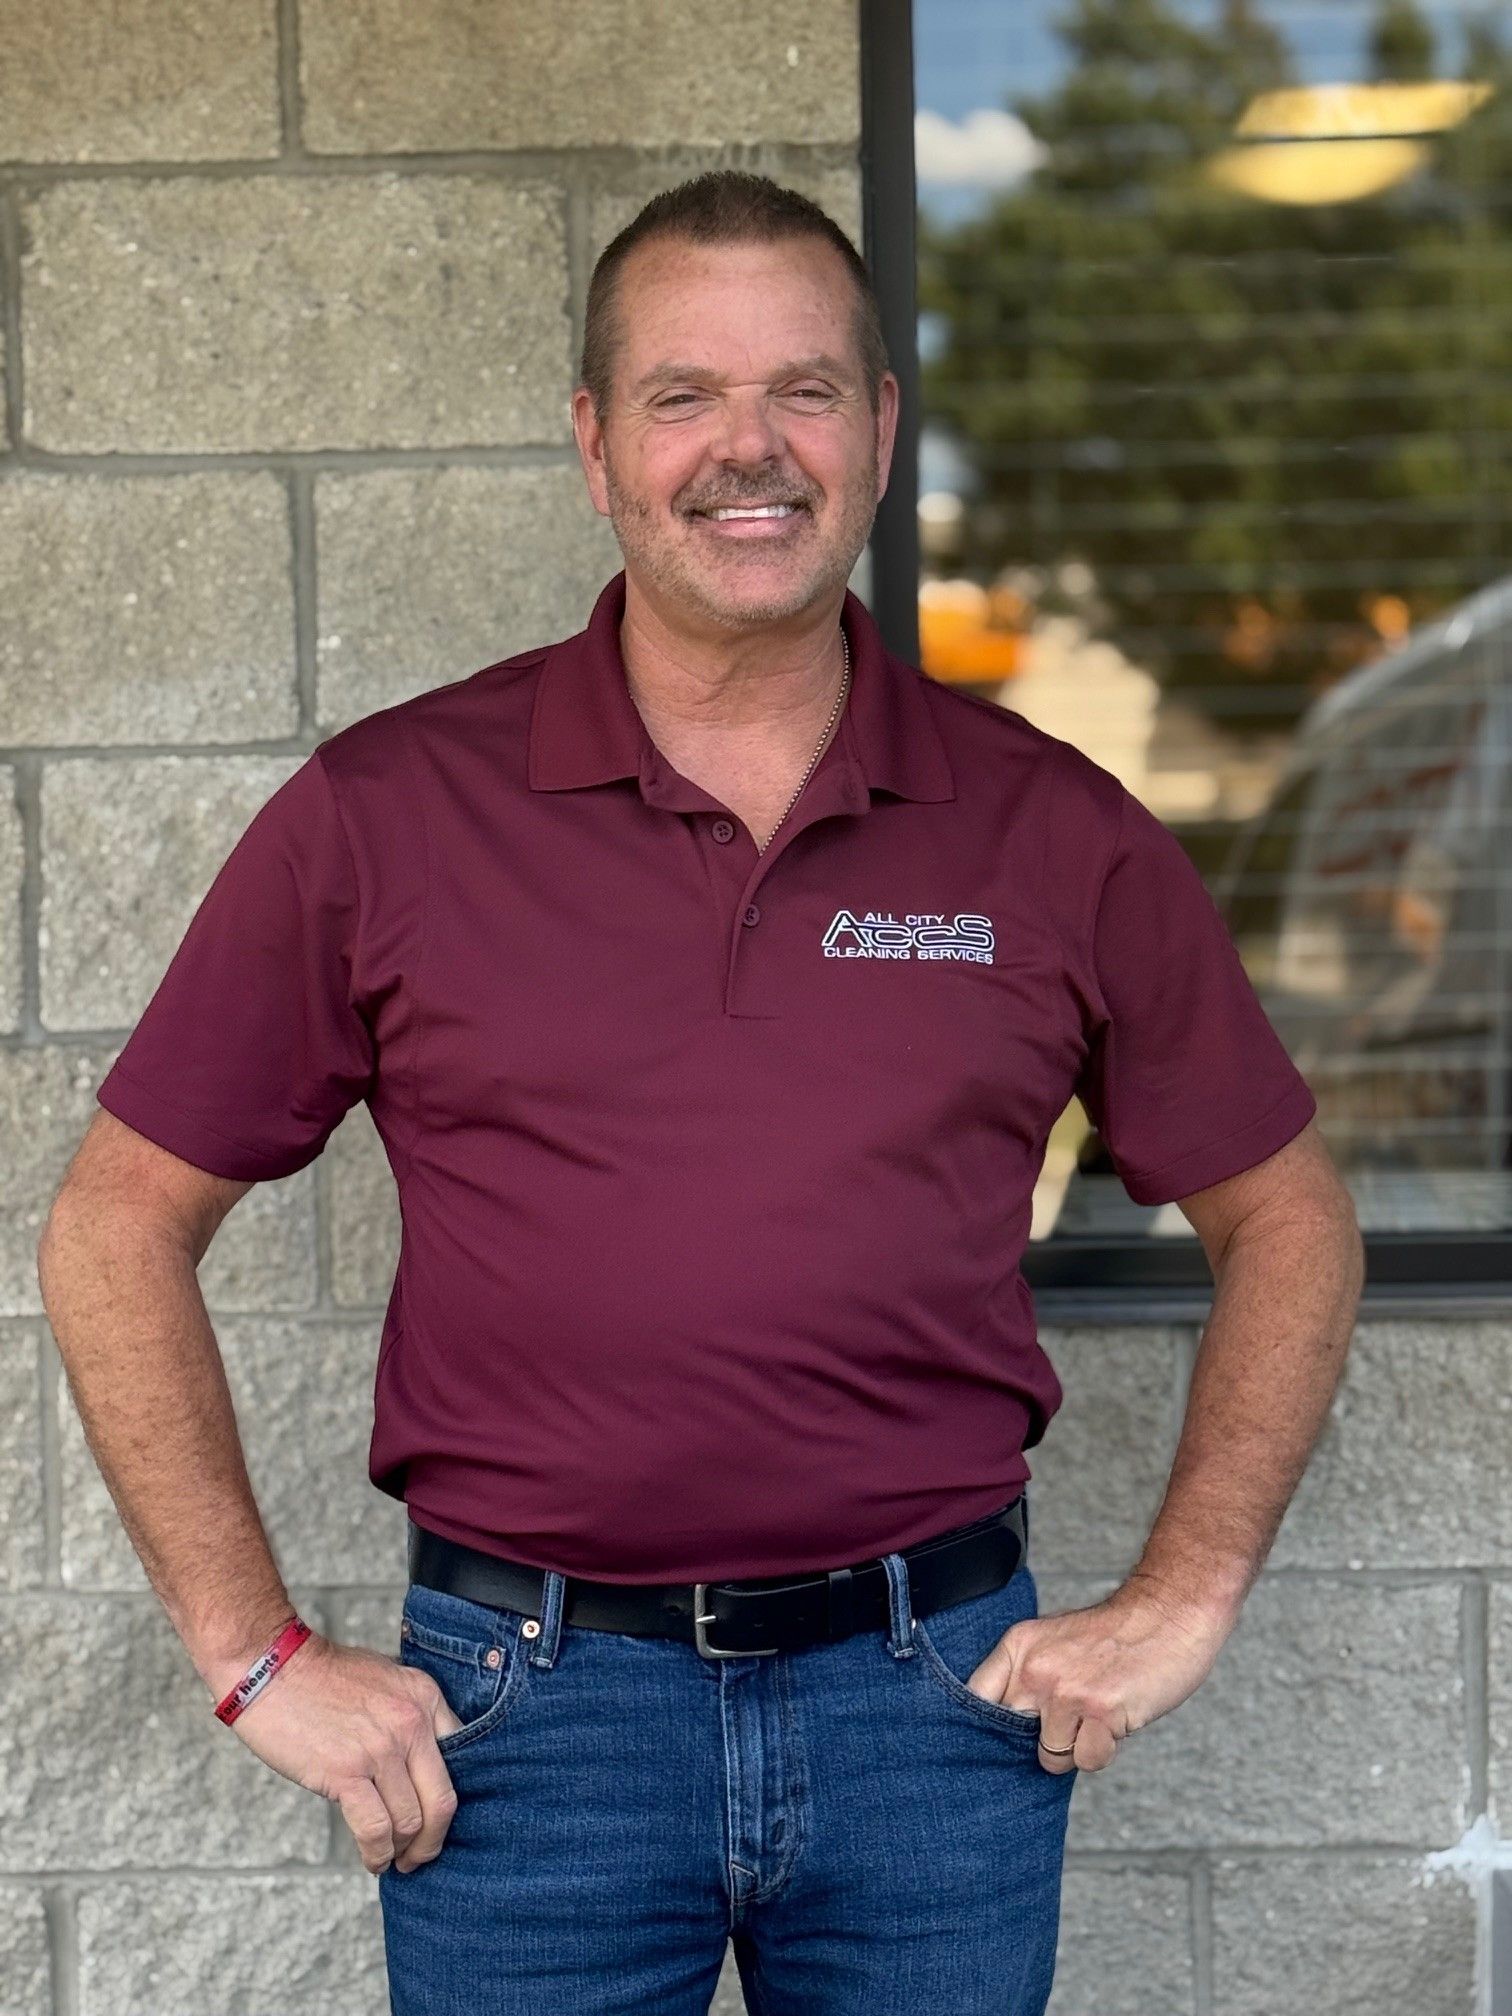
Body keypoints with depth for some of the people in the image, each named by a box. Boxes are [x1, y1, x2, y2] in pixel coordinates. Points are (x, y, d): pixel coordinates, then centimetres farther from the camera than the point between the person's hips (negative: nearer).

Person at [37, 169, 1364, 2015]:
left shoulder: (1054, 833, 2)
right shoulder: (385, 815, -2)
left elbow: (1285, 1222, 12)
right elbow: (114, 1234, 2)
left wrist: (1181, 1602, 4)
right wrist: (260, 1660, -2)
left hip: (937, 1698, 1)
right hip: (528, 1717, -1)